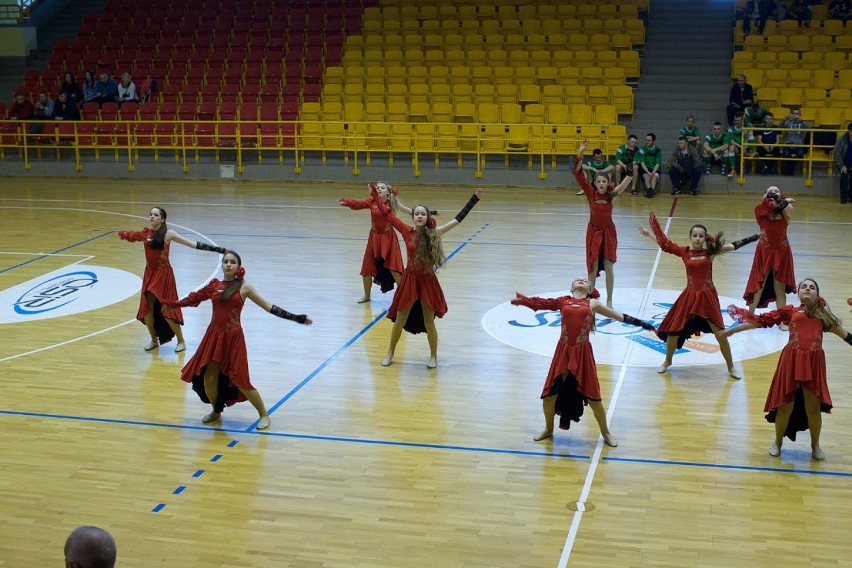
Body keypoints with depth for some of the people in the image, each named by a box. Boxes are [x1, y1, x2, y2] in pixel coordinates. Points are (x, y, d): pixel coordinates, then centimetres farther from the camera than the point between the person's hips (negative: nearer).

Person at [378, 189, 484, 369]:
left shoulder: (433, 233, -9)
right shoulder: (407, 231, -7)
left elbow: (458, 219, -8)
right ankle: (390, 354, 27)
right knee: (399, 321, 11)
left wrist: (474, 199, -10)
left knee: (429, 323, 7)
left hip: (427, 280, -1)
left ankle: (433, 356, 24)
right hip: (410, 279, 1)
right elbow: (388, 214, 0)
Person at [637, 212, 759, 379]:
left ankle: (731, 367, 12)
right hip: (689, 296, 1)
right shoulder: (684, 252, 0)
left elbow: (733, 245, -8)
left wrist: (757, 236, -12)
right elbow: (665, 243, 9)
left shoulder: (710, 251, -4)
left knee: (720, 333, -4)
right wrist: (648, 234, 15)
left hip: (708, 296, -1)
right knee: (673, 331, 6)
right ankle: (667, 361, 32)